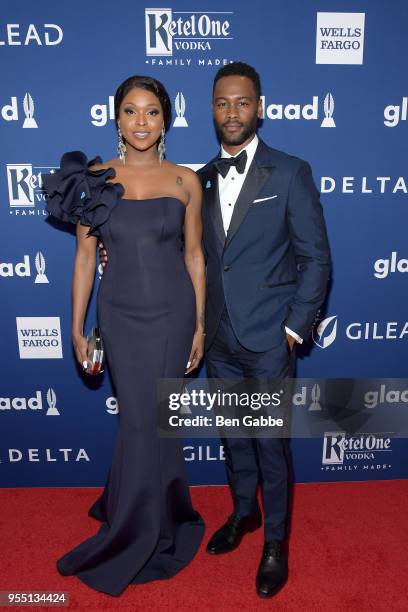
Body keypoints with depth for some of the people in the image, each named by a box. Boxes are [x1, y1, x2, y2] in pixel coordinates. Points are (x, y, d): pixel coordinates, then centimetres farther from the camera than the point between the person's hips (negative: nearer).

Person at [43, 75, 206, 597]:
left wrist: (200, 325, 3)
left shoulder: (185, 181, 0)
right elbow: (85, 256, 1)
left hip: (173, 313, 0)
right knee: (144, 420, 8)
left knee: (146, 422, 8)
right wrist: (77, 328, 1)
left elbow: (194, 255, 3)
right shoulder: (95, 177, 0)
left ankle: (130, 538, 35)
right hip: (121, 314, 0)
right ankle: (162, 526, 37)